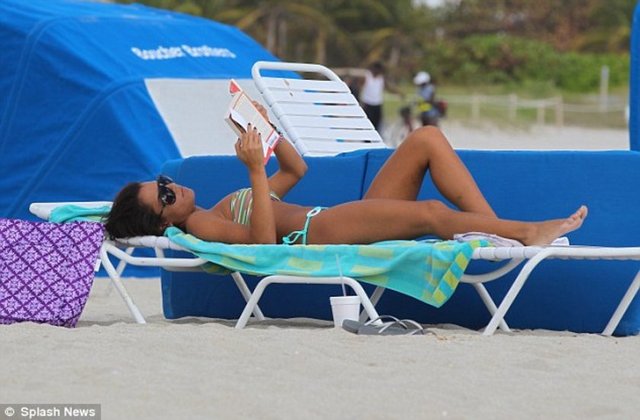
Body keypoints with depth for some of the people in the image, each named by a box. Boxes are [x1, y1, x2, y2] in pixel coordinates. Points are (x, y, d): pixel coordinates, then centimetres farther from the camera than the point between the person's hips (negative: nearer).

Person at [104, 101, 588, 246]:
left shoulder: (225, 206, 28)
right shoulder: (199, 226, -1)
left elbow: (295, 169, 32)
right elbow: (263, 240, -20)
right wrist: (256, 170, -24)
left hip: (348, 223, 10)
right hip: (321, 233, -10)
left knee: (428, 138, -4)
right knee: (429, 212, -34)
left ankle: (497, 229, -17)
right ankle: (527, 232, -29)